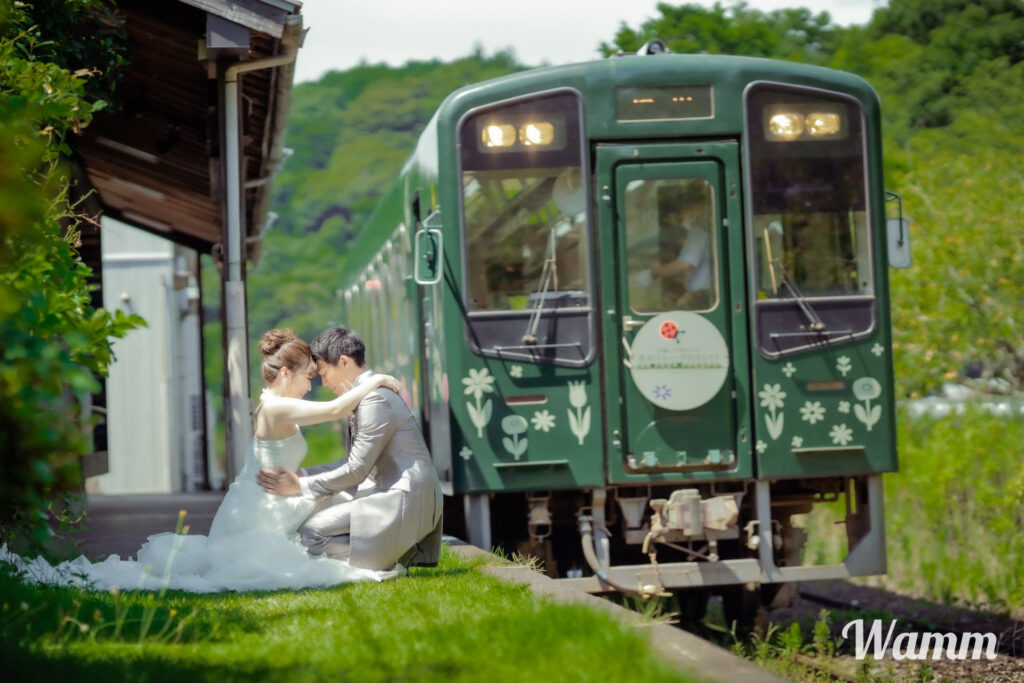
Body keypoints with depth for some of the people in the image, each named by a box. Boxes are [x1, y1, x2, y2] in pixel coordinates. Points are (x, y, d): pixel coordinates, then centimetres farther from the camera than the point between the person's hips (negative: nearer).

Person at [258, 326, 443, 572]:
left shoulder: (376, 399, -17)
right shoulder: (365, 395, 16)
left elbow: (356, 471, -17)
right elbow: (356, 462, 20)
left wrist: (300, 486, -13)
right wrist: (303, 474, 13)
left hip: (405, 501, -11)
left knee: (313, 532, -15)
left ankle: (402, 555, -6)